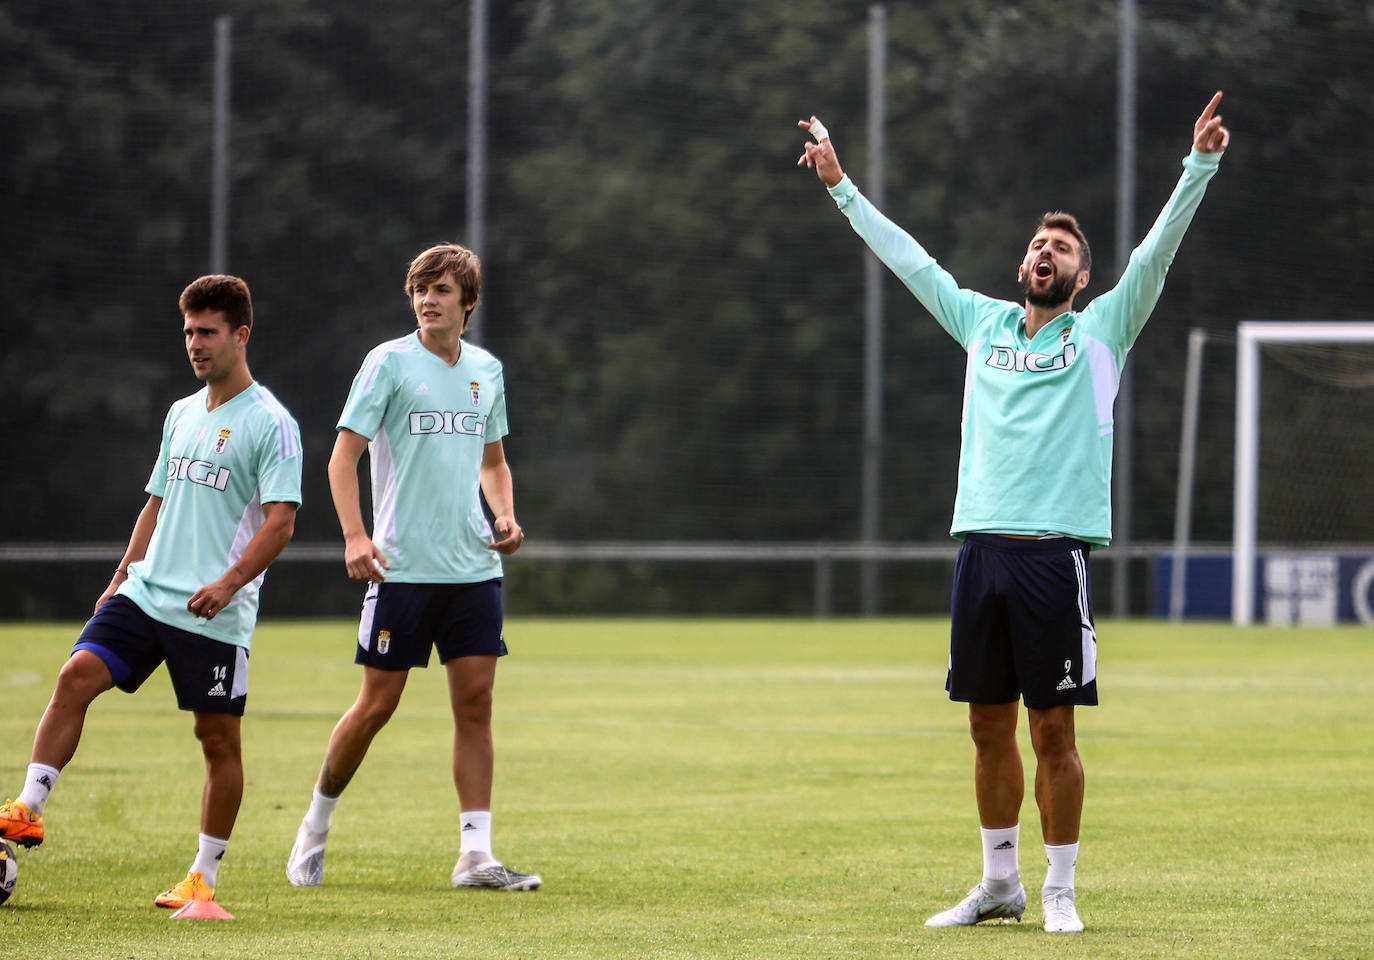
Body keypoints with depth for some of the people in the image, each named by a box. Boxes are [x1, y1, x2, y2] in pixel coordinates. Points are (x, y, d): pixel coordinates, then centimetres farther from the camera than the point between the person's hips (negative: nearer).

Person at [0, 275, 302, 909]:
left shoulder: (271, 423, -6)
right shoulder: (181, 414, 16)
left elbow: (280, 522, -14)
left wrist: (229, 583, -25)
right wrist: (122, 577, 18)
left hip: (215, 614, -6)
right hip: (145, 594, 6)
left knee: (219, 737, 0)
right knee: (77, 676, -12)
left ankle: (203, 877, 10)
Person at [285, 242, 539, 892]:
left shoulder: (487, 369, 11)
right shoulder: (390, 362, -4)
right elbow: (344, 454, -6)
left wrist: (506, 517, 5)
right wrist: (354, 536, -19)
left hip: (474, 567, 4)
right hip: (403, 566, -4)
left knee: (475, 702, -1)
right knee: (378, 704, -1)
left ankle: (475, 855, -1)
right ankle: (317, 822, 20)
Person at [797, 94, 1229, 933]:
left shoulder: (1101, 331, 6)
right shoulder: (983, 323, 16)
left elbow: (1157, 250, -4)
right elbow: (908, 258, 24)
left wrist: (1200, 165, -15)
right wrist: (841, 186, 27)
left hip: (1056, 550, -4)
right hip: (980, 543, 4)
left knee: (1053, 731, -2)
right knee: (990, 728, 9)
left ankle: (1060, 891, 6)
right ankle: (1000, 884, 18)